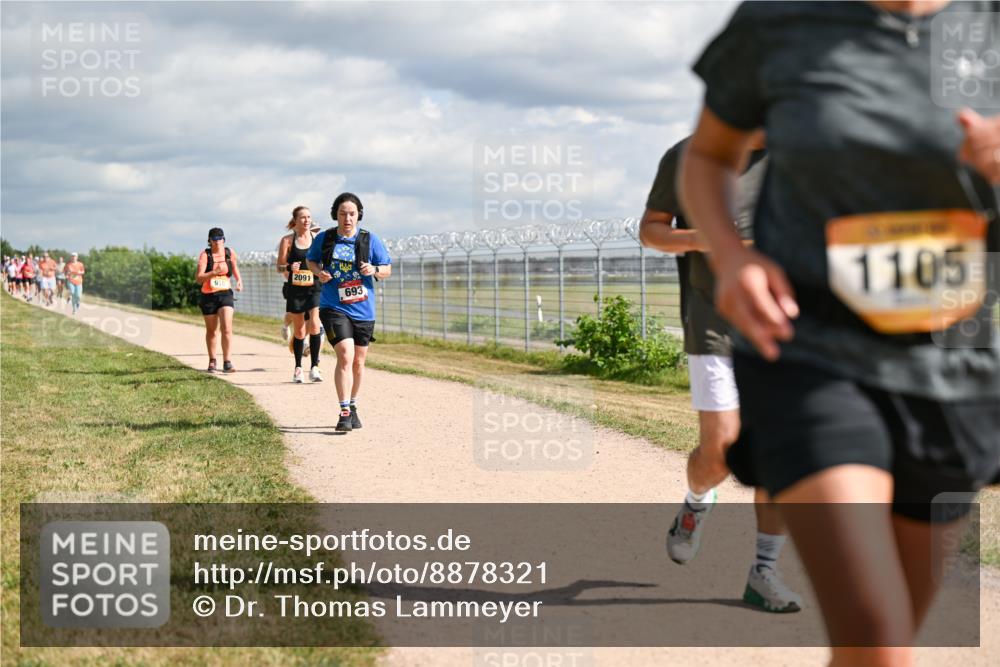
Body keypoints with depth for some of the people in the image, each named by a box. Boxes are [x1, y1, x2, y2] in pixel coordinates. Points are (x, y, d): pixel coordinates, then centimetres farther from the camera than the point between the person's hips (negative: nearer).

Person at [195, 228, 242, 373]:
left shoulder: (230, 253, 2)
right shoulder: (205, 255, -7)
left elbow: (235, 267, 24)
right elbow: (198, 278, -16)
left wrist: (239, 280, 9)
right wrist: (214, 272, -29)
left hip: (225, 295, 1)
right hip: (208, 296, -1)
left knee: (227, 328, -15)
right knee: (211, 331, 12)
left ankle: (227, 362, -16)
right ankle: (212, 362, 30)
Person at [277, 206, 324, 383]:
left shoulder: (318, 238, 4)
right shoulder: (287, 240, 1)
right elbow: (280, 267, 1)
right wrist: (288, 268, -20)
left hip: (315, 288, 0)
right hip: (295, 290, 0)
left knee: (314, 325, -17)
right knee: (299, 330, 7)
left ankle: (314, 367, -12)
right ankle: (298, 367, 23)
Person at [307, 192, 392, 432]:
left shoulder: (370, 240, -3)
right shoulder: (324, 239, -2)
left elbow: (387, 270, 3)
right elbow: (311, 260, 15)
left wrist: (374, 270, -19)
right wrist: (319, 272, -6)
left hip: (363, 310, 2)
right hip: (334, 308, -2)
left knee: (358, 362, 13)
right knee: (345, 356, -19)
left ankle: (353, 407, 33)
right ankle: (344, 413, -17)